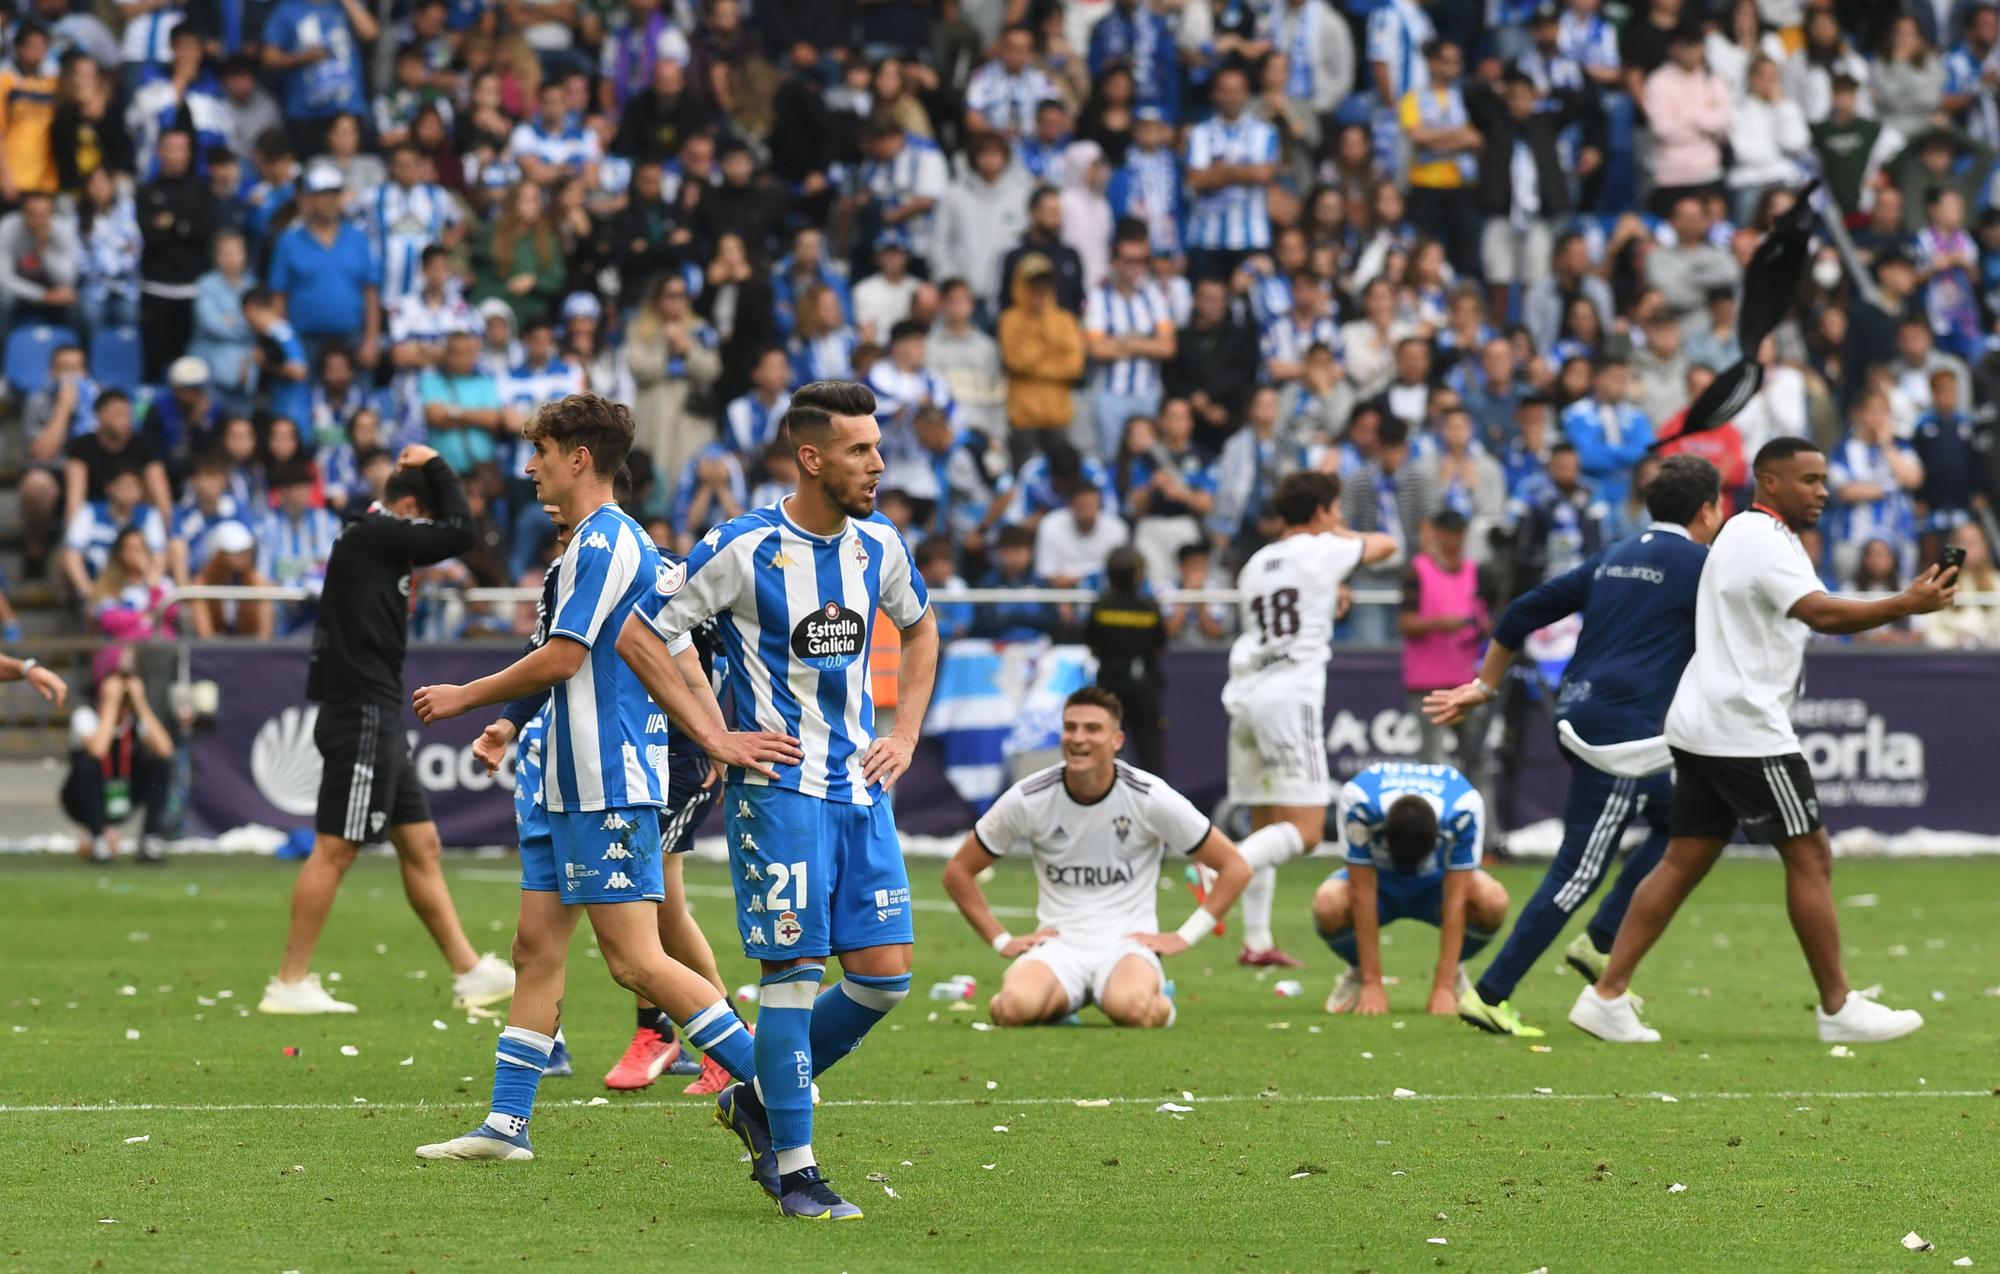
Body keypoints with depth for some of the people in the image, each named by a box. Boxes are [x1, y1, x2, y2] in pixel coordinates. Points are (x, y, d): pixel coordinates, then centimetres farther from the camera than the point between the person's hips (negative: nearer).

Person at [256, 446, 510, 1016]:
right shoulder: (370, 536, -12)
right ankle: (289, 984, -3)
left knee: (421, 845, 11)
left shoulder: (372, 541, 17)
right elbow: (460, 534, -15)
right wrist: (435, 467, -4)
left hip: (376, 717, 11)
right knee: (335, 849, -7)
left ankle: (468, 970, 13)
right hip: (361, 716, -11)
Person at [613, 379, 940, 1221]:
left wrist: (905, 736, 14)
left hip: (860, 789, 6)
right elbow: (637, 636, -8)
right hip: (777, 791, -6)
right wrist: (714, 738, -10)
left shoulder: (878, 544, 6)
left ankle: (759, 1100, 22)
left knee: (884, 975, 1)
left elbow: (919, 627, 26)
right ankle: (794, 1170, 0)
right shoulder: (743, 550, -12)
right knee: (794, 971, -8)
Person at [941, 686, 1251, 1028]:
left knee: (1130, 1007, -38)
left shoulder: (1150, 797, -5)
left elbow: (1234, 867, 3)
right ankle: (1055, 1002, 4)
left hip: (1128, 945, -1)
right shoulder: (1028, 799, -2)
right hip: (1057, 947, 1)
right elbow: (958, 872, 11)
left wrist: (1185, 936, -3)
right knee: (1015, 1008, -34)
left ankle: (1159, 998, 1)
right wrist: (1002, 941, 3)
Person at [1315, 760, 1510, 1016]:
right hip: (1380, 879, 0)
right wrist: (1372, 983, -30)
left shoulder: (1465, 806, -34)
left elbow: (1455, 899, -30)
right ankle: (1358, 973, -1)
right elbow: (1362, 894, -31)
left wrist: (1443, 987, -30)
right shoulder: (1358, 800, -35)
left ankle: (1453, 975, -1)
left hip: (1435, 883, 0)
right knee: (1328, 906, -35)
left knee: (1493, 902, -34)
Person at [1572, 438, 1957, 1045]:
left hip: (1704, 726, 10)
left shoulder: (1745, 534, 20)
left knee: (1684, 862, 7)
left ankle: (1607, 996, 3)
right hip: (1745, 729, -10)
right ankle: (1838, 1009, 2)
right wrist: (1907, 606, -27)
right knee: (1810, 855, -3)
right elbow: (1822, 613, -26)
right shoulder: (1763, 540, -14)